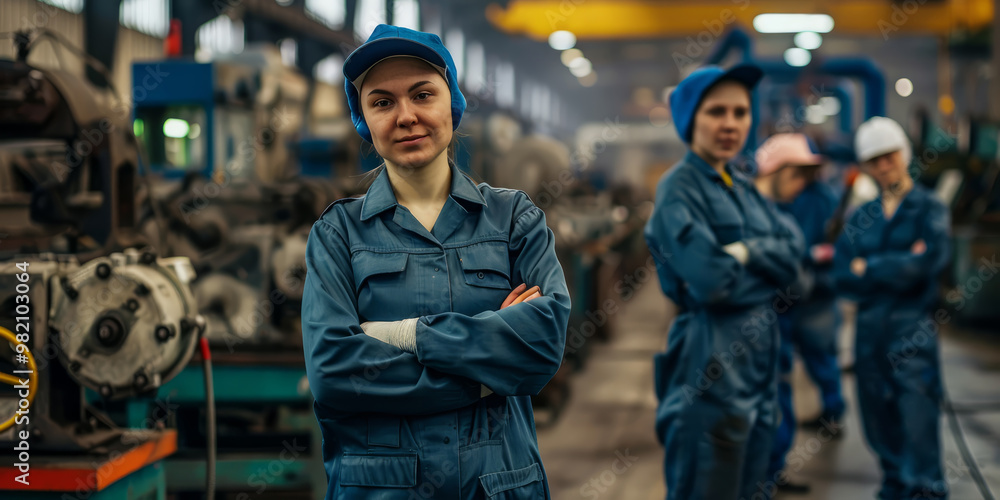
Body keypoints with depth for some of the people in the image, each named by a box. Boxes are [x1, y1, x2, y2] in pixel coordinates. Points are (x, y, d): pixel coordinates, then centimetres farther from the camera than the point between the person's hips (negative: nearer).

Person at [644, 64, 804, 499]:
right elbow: (712, 281, -21)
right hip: (712, 367, -8)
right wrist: (768, 260, -4)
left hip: (759, 357, 8)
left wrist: (747, 251, -15)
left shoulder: (743, 187, 14)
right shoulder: (680, 188, -11)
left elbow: (793, 251, 2)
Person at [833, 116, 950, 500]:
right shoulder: (860, 218, 12)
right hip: (869, 330, 4)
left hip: (912, 328, -4)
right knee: (879, 425, 12)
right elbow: (843, 277, 1)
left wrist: (868, 268, -4)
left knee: (917, 420, -7)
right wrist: (898, 267, -9)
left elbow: (926, 264, -14)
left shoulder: (929, 209, 1)